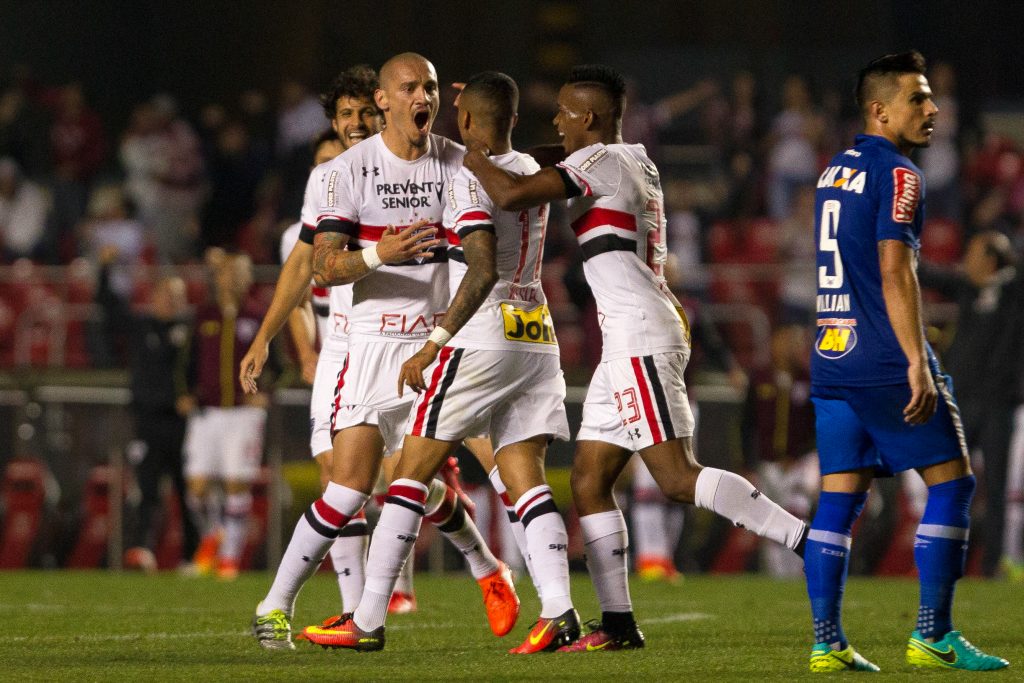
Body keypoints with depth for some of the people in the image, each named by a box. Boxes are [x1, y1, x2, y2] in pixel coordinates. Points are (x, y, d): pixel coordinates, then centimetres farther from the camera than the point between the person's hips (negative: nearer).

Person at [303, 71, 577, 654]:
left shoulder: (470, 180, -10)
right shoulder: (533, 174, 14)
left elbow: (482, 272, -21)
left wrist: (434, 343, -21)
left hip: (482, 341, -7)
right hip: (538, 341, 7)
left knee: (413, 473, -1)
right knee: (527, 480, 2)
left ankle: (368, 622, -1)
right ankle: (559, 612, -16)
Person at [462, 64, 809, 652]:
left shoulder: (601, 161, -10)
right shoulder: (637, 163, 19)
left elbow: (513, 195, -20)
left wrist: (474, 159, -3)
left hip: (640, 336, -10)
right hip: (628, 343, 10)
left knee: (678, 478, -15)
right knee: (589, 481, 8)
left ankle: (809, 539, -19)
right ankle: (618, 621, 6)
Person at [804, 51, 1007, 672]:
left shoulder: (835, 171, 16)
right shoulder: (898, 175, -10)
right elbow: (895, 272, -19)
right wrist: (917, 363, -23)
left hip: (831, 359, 8)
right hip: (884, 361, -8)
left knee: (840, 499, 6)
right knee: (952, 481, 0)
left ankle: (827, 643, 2)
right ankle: (933, 636, -2)